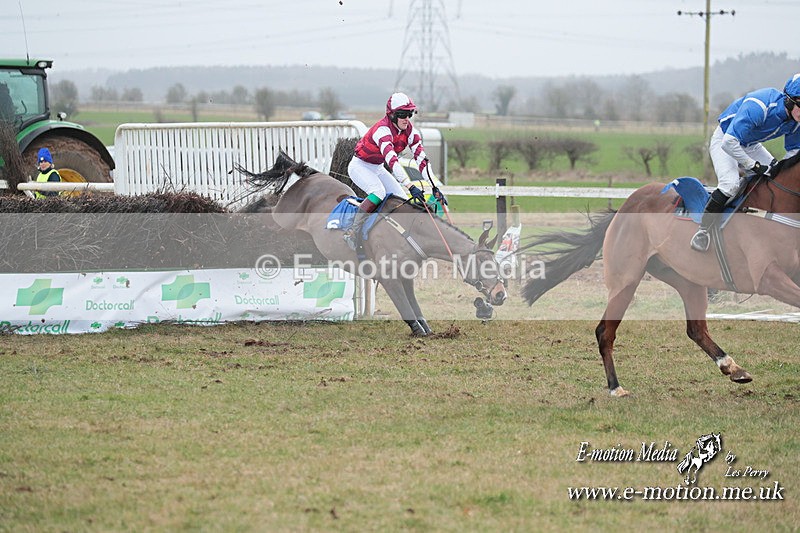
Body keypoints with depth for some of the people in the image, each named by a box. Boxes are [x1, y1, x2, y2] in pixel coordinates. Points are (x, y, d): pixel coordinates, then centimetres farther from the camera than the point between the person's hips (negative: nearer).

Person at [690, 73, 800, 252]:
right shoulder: (758, 107, -40)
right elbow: (729, 143, -39)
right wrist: (754, 166, -32)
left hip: (751, 145, 7)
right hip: (724, 141, -7)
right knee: (730, 184, -28)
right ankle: (702, 230, -17)